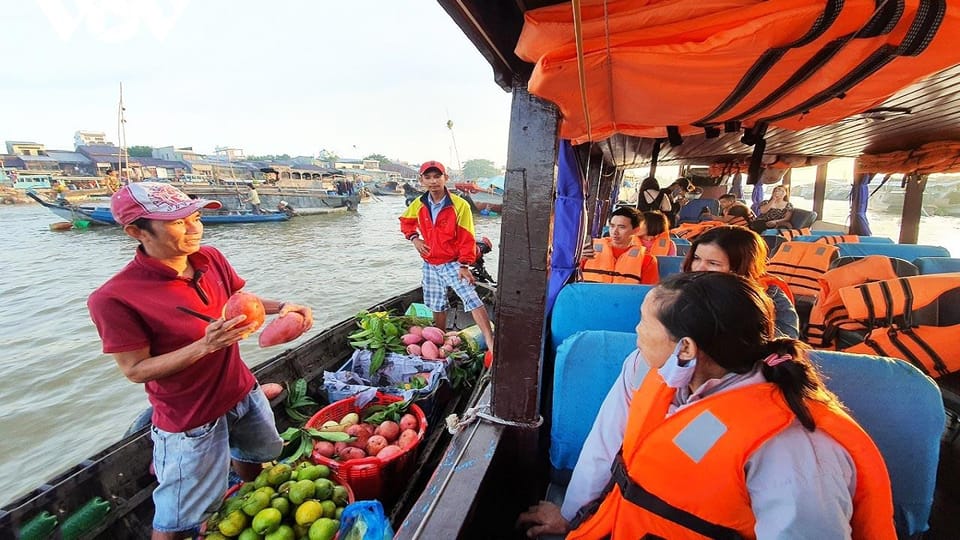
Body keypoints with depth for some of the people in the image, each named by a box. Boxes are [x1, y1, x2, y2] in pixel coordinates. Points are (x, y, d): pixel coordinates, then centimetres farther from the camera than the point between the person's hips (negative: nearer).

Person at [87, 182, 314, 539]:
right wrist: (205, 346, -33)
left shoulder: (211, 258, -8)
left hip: (244, 392, 6)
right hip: (191, 419, -6)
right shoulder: (115, 298, -25)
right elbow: (136, 370, -19)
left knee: (252, 465, 30)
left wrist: (281, 307, -10)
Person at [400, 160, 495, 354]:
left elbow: (466, 238, -13)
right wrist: (414, 238, 0)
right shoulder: (418, 205, -1)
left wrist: (464, 265, -16)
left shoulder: (460, 205, -15)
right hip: (430, 265, 5)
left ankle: (491, 344, -21)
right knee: (437, 306, 18)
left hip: (453, 264, -5)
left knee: (472, 299, -20)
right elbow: (406, 222, 19)